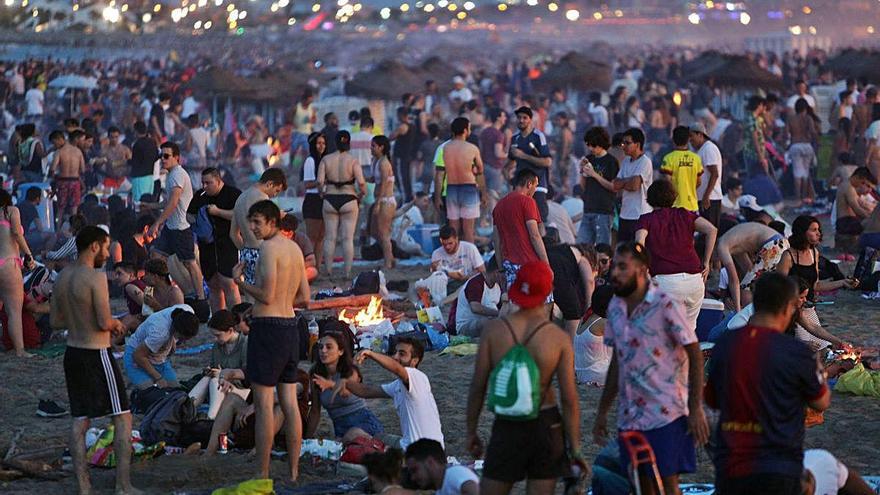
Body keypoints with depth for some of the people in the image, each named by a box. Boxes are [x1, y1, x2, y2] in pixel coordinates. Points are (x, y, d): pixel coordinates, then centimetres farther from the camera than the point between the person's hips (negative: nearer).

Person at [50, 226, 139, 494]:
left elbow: (55, 321, 12)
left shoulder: (62, 277, 7)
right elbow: (105, 322, -20)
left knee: (80, 421, 11)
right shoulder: (96, 277, -17)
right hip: (96, 355, -8)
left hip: (72, 352, 8)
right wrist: (117, 324, 1)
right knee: (123, 418, 2)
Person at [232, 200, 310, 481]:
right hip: (290, 325, 8)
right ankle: (293, 473, 11)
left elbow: (266, 295, -18)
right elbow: (304, 297, 17)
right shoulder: (295, 248, 14)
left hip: (267, 326, -8)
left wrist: (240, 281, -3)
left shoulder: (268, 248, -12)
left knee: (264, 404, -5)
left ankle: (263, 475, -4)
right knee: (289, 402, 9)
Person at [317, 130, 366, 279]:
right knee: (348, 238, 3)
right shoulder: (353, 161, -7)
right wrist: (360, 196, 3)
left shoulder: (326, 159, -2)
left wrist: (322, 192, 10)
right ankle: (348, 272, 2)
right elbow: (361, 183, -14)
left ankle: (329, 271, 10)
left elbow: (320, 182, -9)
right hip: (349, 200, -2)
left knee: (330, 237, 9)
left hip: (330, 200, 2)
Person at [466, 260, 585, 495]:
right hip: (546, 425, 0)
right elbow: (569, 398, -8)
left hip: (507, 428, 0)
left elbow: (478, 386, -3)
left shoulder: (493, 329, -7)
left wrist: (471, 431, 9)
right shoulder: (559, 338, -8)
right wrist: (575, 447, 0)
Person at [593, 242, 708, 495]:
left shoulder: (666, 306, -11)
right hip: (629, 415, 6)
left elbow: (695, 356, -9)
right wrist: (602, 412, 17)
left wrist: (696, 410, -14)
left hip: (666, 414, -6)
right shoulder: (615, 307, 8)